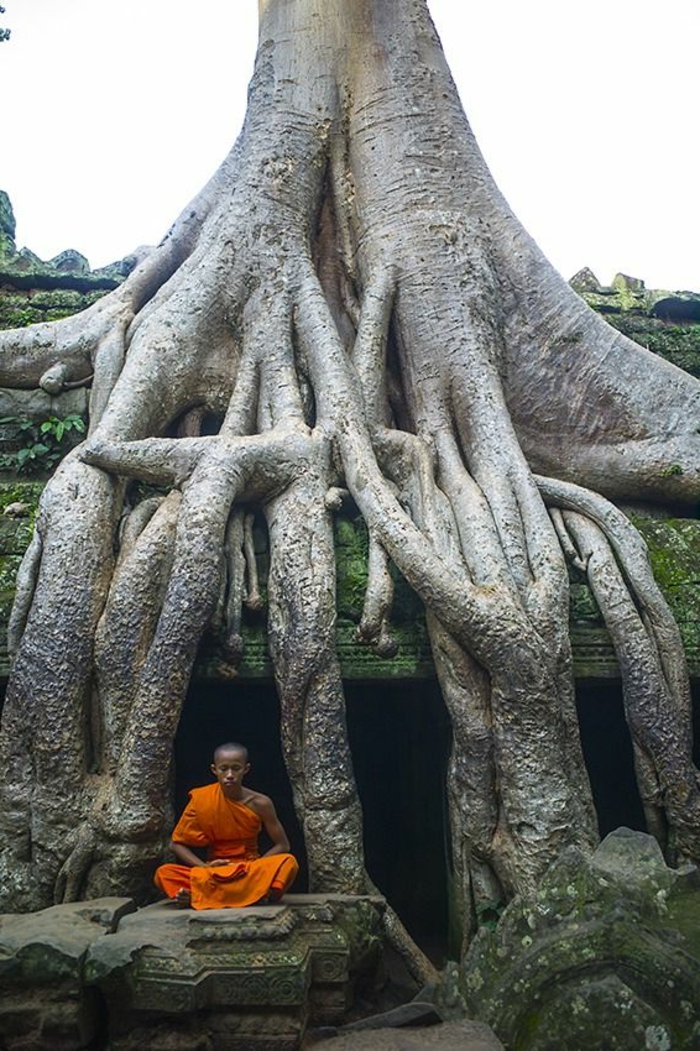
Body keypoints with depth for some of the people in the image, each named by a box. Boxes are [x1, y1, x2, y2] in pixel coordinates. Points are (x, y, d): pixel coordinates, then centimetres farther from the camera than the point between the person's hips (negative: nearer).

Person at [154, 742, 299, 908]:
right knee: (164, 873, -25)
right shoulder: (201, 799, -6)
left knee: (288, 862, -31)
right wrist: (204, 867, -15)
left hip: (251, 873, 0)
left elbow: (282, 845, -1)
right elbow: (176, 843, 0)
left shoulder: (260, 803, -6)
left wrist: (256, 868, -16)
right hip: (213, 874, 1)